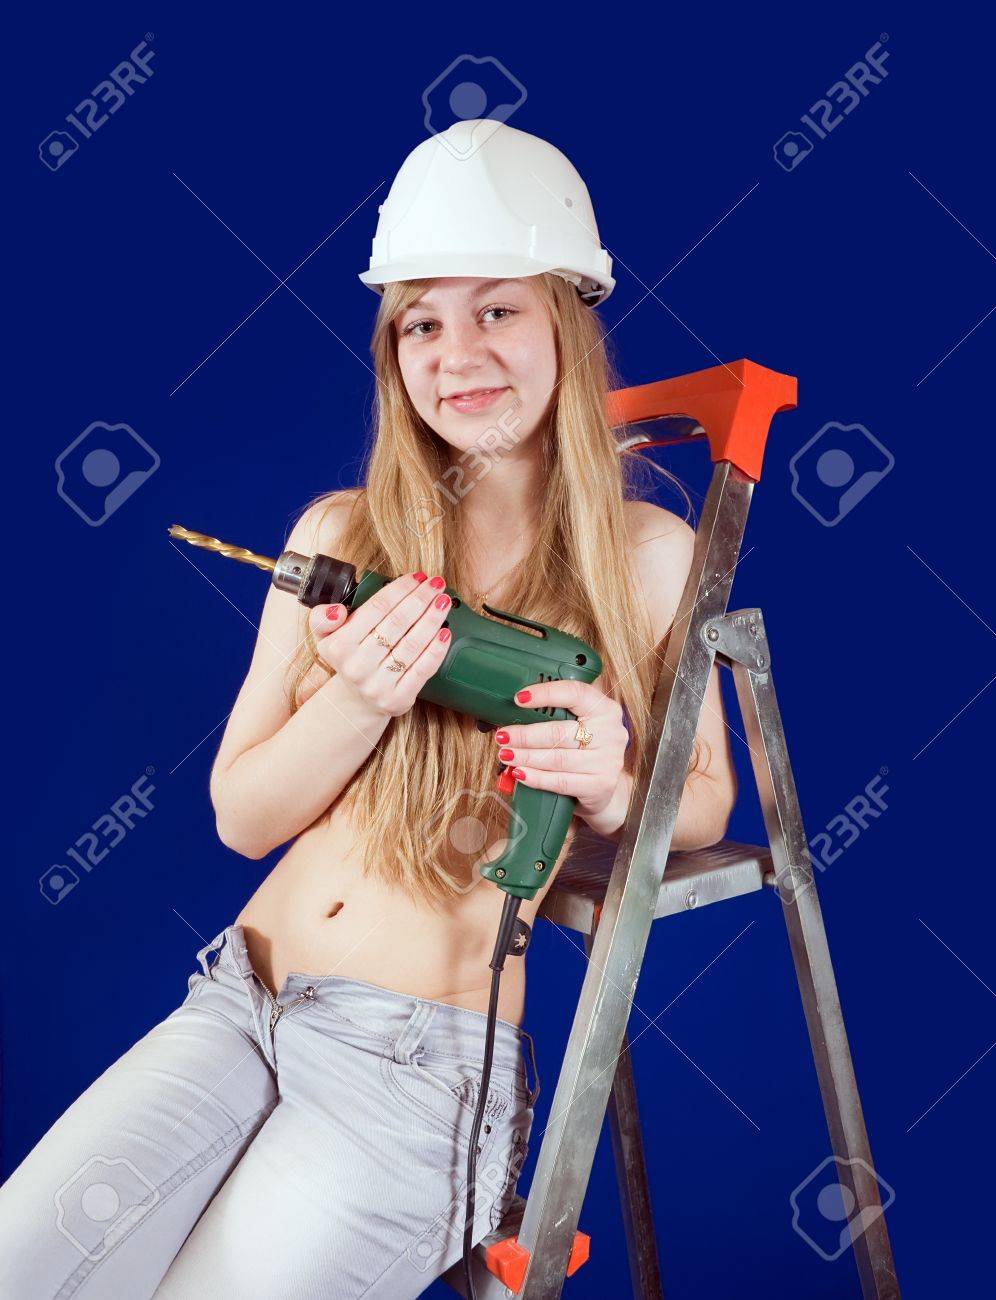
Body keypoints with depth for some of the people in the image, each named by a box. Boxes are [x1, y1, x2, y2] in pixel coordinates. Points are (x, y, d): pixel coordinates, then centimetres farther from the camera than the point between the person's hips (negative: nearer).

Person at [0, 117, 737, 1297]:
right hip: (239, 1001, 3)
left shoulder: (645, 553, -3)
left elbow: (706, 801, 8)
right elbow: (240, 816, 5)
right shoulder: (341, 533, 4)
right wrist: (357, 703, -14)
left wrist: (610, 791, -15)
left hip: (423, 1061, -3)